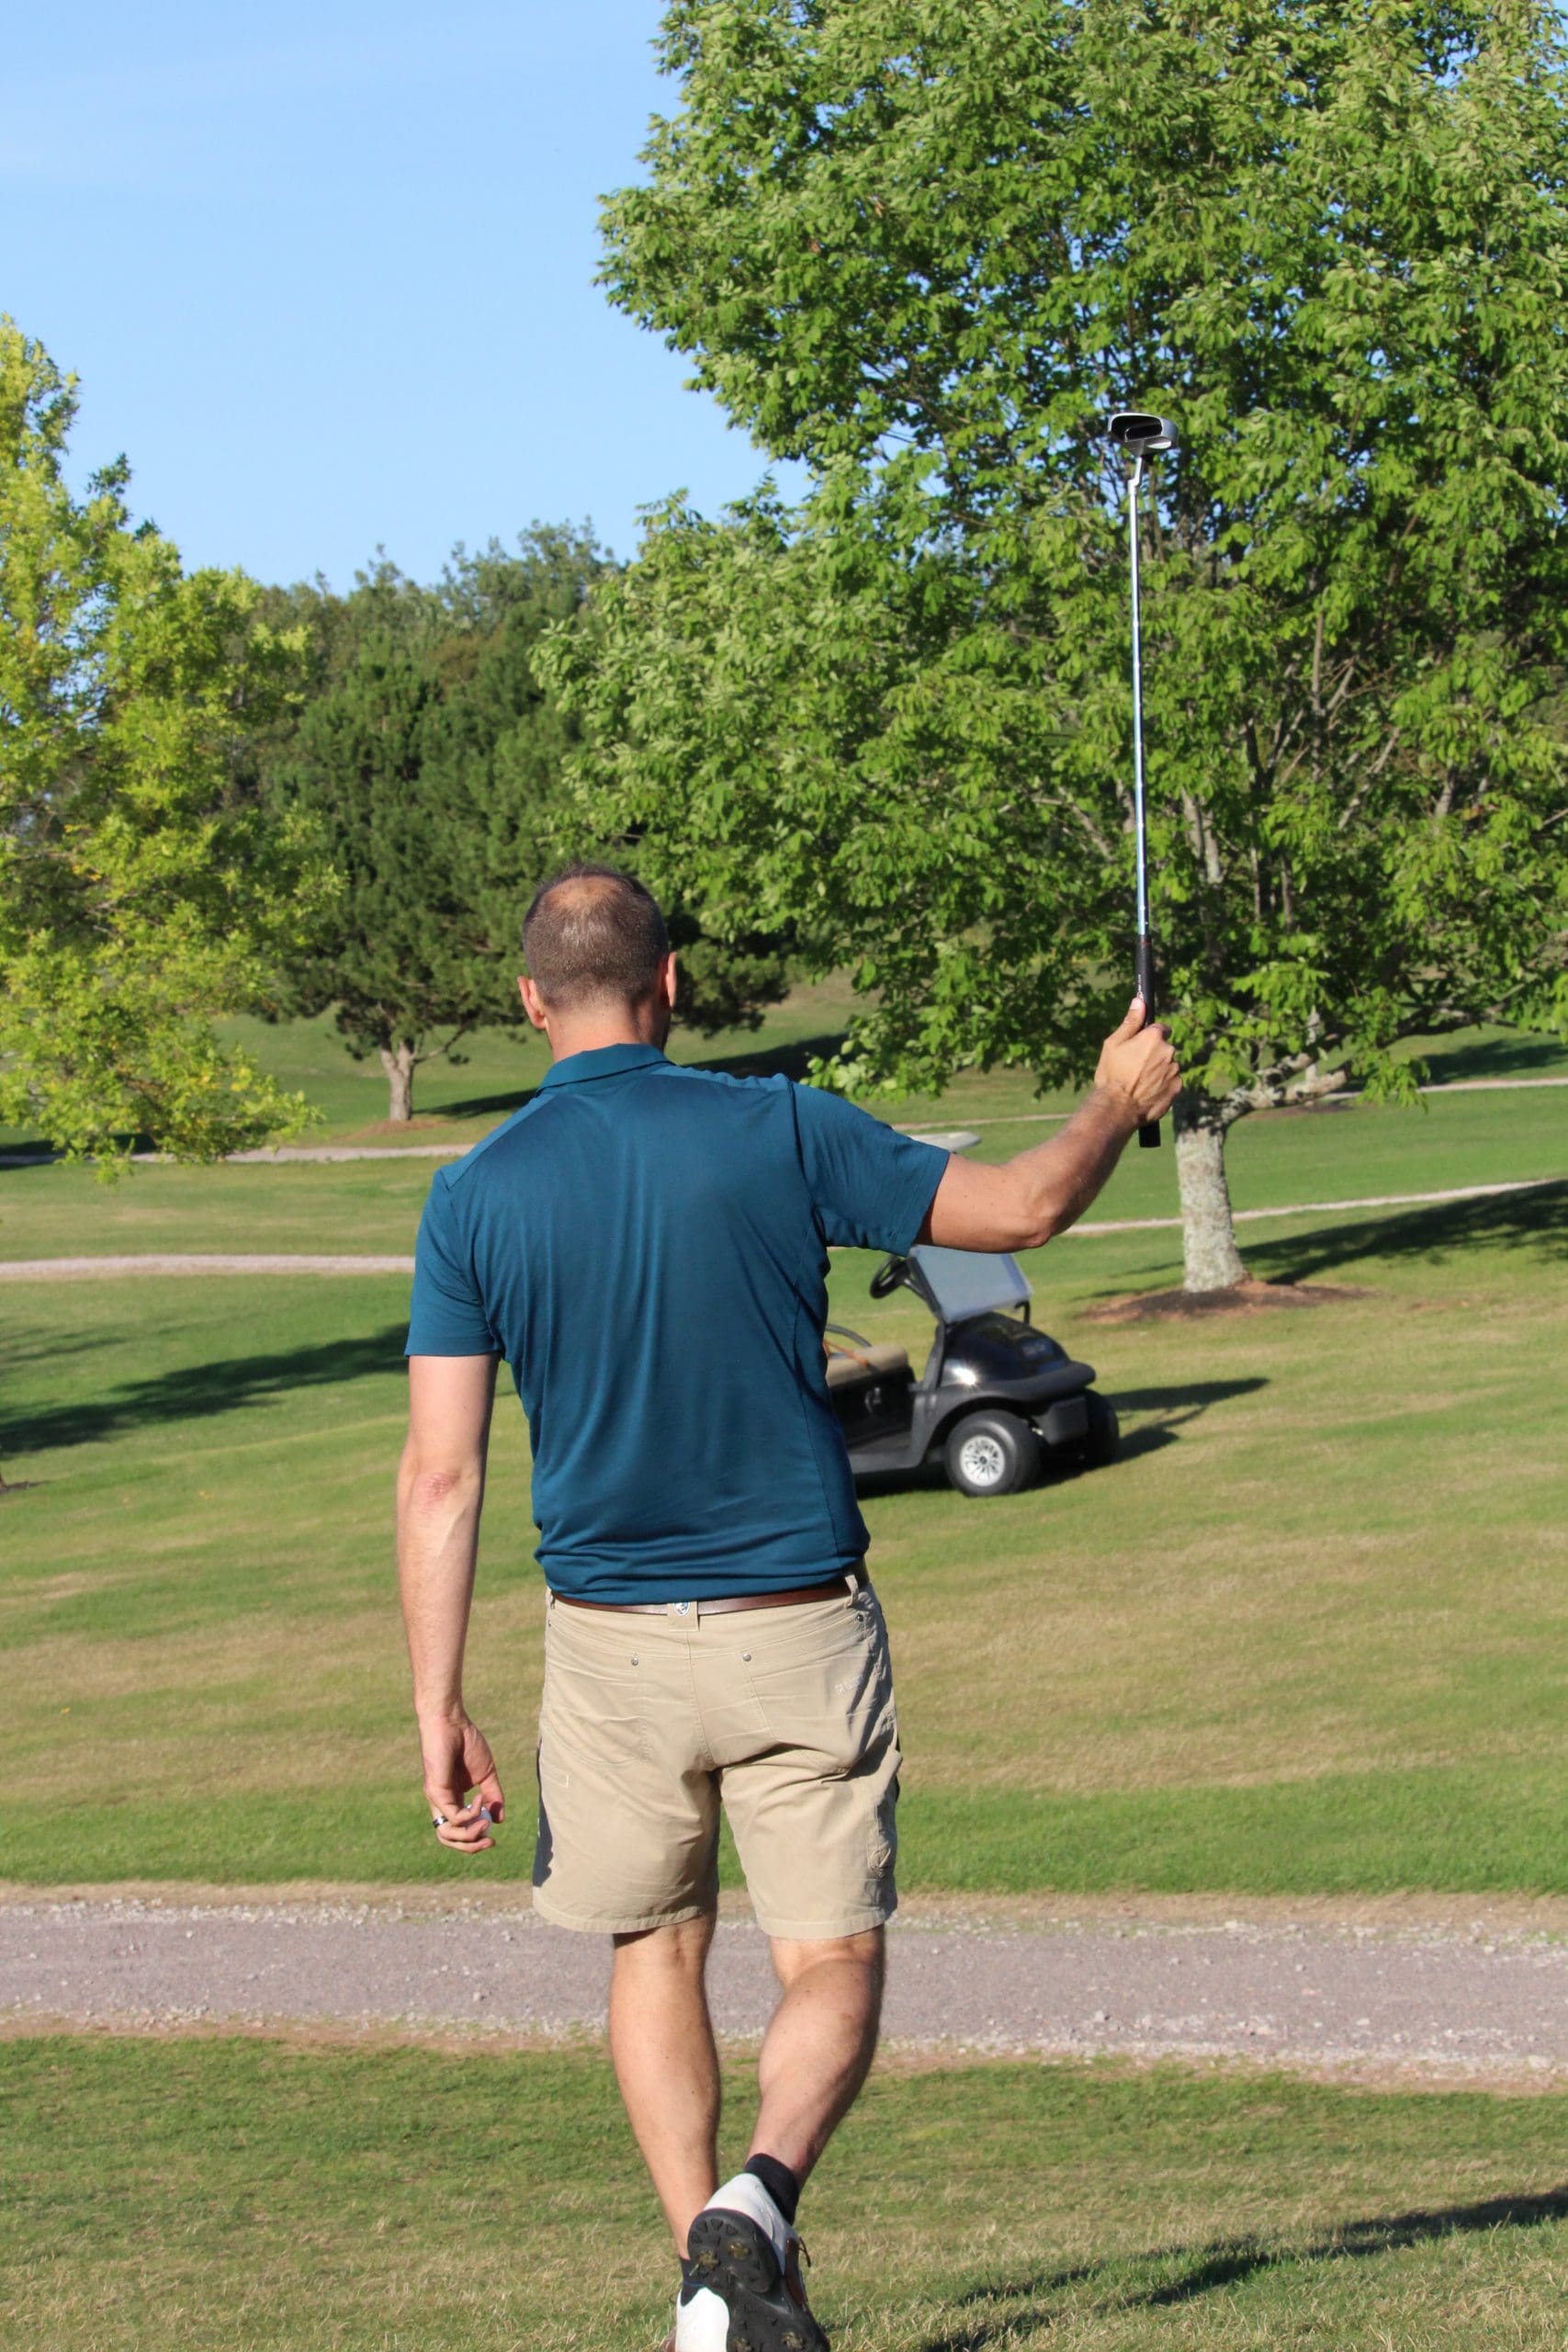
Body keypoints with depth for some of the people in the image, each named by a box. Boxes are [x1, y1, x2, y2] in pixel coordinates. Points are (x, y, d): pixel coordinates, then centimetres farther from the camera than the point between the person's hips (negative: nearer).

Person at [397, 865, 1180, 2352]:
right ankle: (756, 2197, -20)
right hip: (797, 1630, -1)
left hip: (609, 1641, 1)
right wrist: (1119, 1104, 22)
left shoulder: (476, 1195, -5)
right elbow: (1023, 1208, 2)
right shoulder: (778, 1135, -7)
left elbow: (440, 1474, -9)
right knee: (832, 1968, 7)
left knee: (654, 1954, 20)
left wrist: (438, 1708, -6)